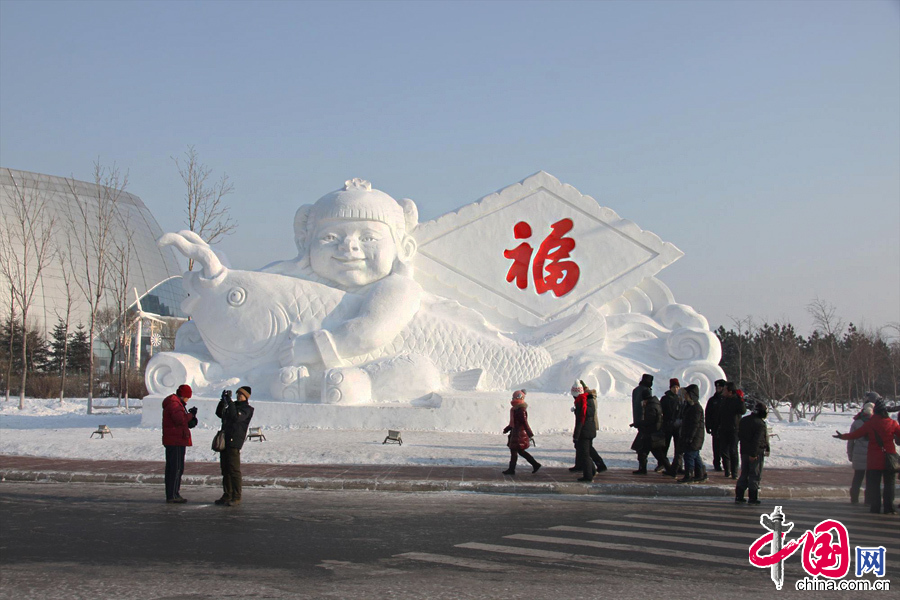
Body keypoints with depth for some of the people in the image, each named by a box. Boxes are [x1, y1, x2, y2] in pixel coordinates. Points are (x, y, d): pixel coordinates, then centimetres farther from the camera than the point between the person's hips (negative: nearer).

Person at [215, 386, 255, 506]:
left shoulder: (247, 409, -5)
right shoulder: (233, 406, 22)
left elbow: (236, 417, -21)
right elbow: (219, 414, 23)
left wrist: (229, 401, -21)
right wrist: (223, 401, 9)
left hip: (234, 443, -9)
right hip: (225, 441, 9)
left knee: (234, 470, -10)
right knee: (225, 470, 10)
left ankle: (236, 497, -9)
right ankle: (227, 495, 16)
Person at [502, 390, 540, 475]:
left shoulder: (521, 410, -19)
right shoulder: (516, 408, 12)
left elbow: (525, 423, -23)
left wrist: (530, 435, -24)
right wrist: (507, 429, 28)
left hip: (520, 433, -10)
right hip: (515, 432, 10)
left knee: (514, 450, -2)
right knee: (520, 451, 14)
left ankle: (511, 469, 7)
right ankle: (535, 464, 19)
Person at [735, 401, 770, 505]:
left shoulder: (743, 420, 9)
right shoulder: (760, 424, -16)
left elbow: (739, 435, 16)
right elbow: (757, 440, -21)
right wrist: (753, 454, -21)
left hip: (744, 452, 7)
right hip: (757, 453, -7)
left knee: (744, 474, 14)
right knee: (755, 475, 1)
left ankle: (739, 496, 13)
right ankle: (753, 498, 1)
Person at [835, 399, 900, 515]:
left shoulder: (869, 424, -2)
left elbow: (856, 434, 4)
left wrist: (842, 436, 17)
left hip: (874, 460, 0)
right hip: (889, 459, 0)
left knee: (873, 484, 7)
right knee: (889, 483, 6)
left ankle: (875, 507, 3)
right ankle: (889, 507, 1)